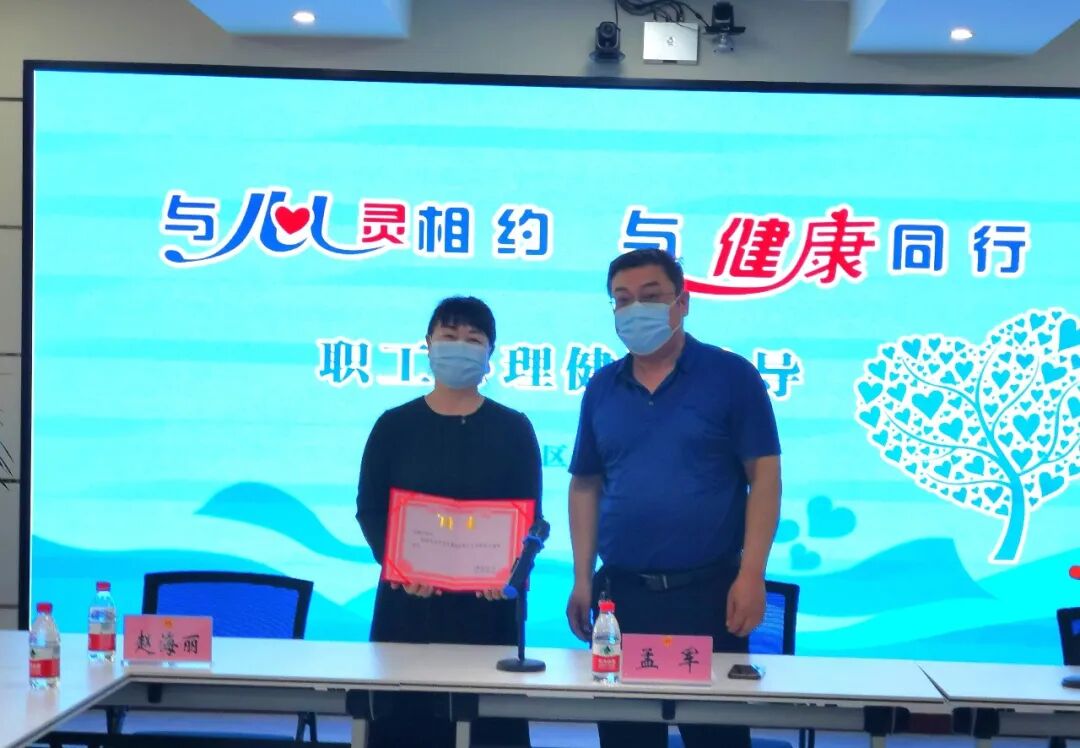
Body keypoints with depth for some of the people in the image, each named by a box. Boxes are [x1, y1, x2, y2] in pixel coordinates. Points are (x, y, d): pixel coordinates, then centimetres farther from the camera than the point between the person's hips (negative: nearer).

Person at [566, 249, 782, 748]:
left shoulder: (730, 376, -3)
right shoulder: (602, 388, 9)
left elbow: (764, 476, -5)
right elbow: (585, 486, 12)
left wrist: (751, 575, -13)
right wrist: (582, 579, 5)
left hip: (708, 590, -3)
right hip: (620, 592, 4)